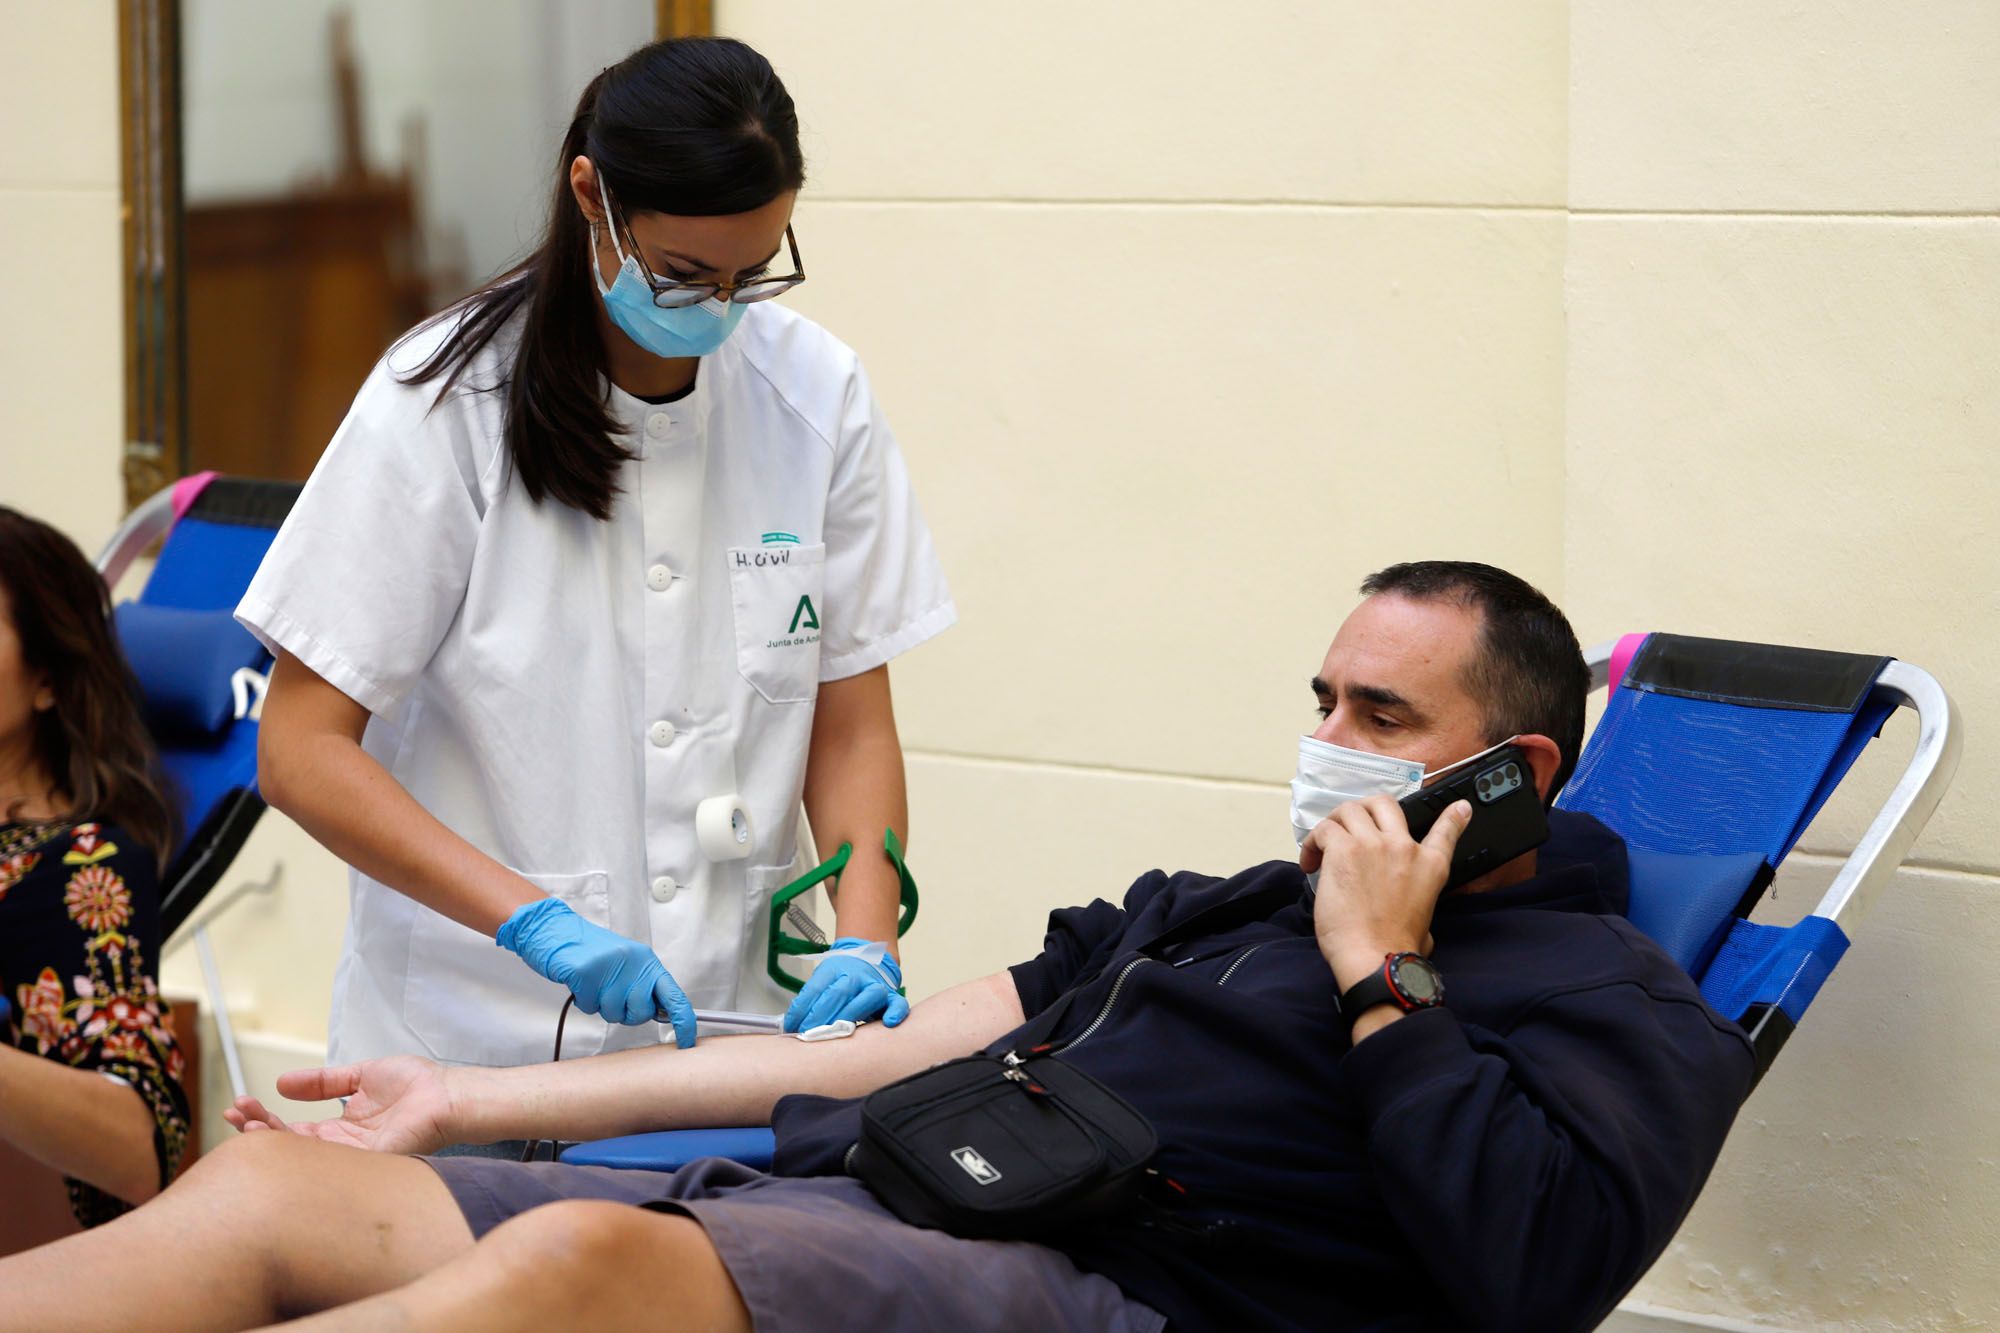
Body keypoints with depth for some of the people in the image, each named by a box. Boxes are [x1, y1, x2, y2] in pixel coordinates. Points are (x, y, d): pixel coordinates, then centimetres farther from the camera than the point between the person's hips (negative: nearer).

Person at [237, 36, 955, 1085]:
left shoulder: (816, 395, 1)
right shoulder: (443, 402, -9)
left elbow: (851, 731, 6)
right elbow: (302, 752, -11)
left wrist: (864, 940, -12)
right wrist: (535, 920, -22)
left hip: (730, 1024, 3)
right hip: (474, 1034, -2)